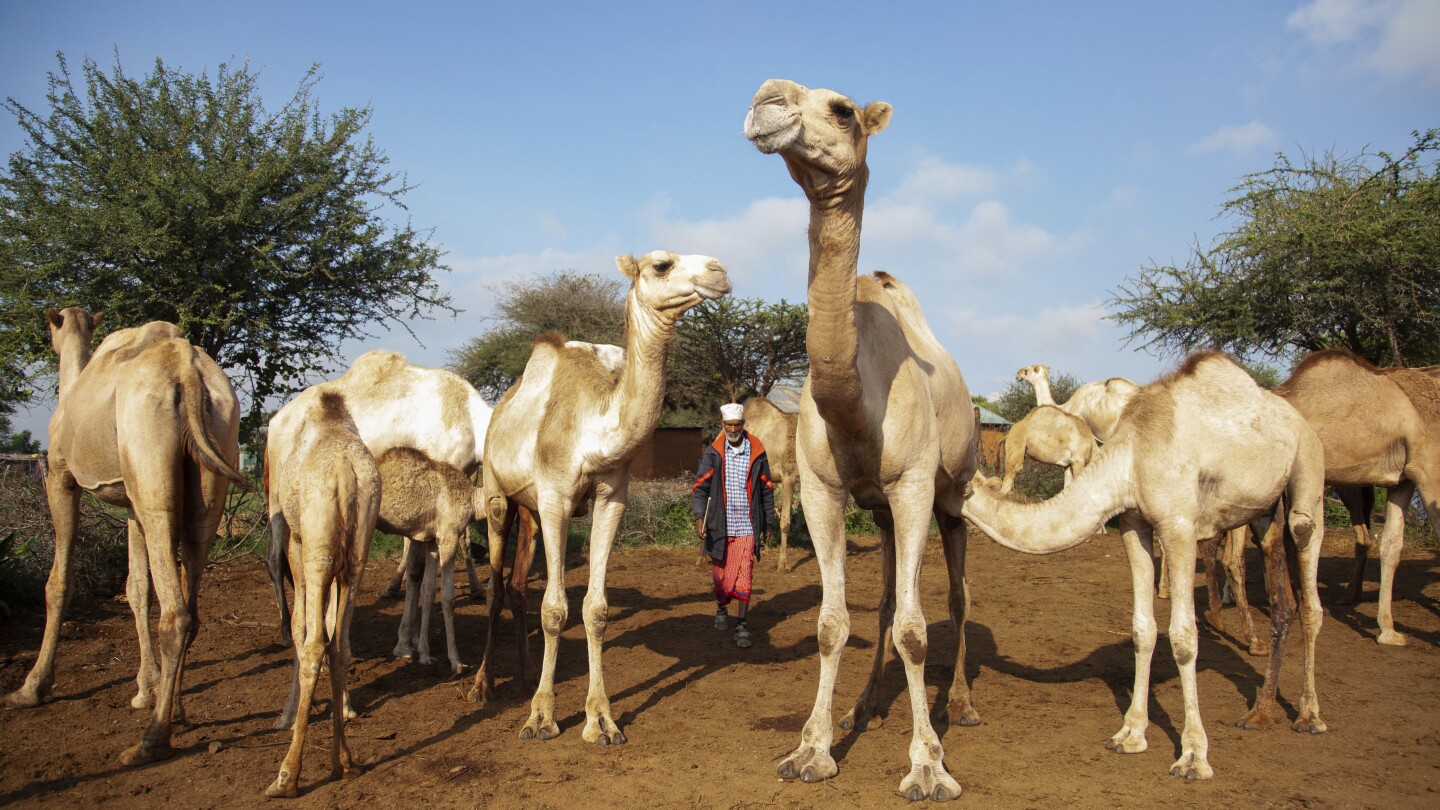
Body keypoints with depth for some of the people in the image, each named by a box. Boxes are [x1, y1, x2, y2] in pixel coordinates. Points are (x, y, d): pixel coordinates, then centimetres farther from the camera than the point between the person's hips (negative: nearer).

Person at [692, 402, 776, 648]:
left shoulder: (757, 452, 1)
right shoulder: (713, 452, -1)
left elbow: (766, 490, 9)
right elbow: (700, 486, -5)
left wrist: (768, 524, 13)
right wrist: (699, 517, -19)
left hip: (747, 526, -1)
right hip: (720, 525, 1)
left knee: (744, 576, -6)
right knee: (721, 573, 13)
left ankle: (742, 626, -2)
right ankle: (721, 609, 39)